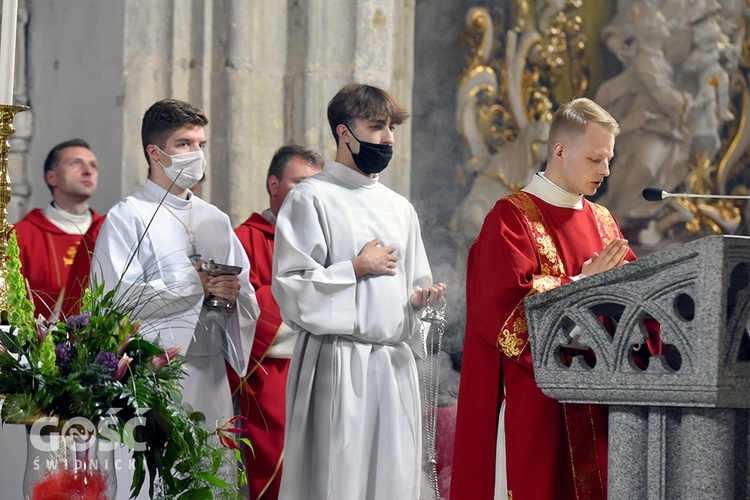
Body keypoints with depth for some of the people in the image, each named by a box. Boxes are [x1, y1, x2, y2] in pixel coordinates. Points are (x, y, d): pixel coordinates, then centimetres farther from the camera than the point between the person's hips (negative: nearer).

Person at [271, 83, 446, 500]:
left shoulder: (400, 209, 17)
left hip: (395, 363, 6)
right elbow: (289, 286, -9)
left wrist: (421, 298, 1)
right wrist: (357, 268, -8)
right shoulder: (311, 198, -1)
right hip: (336, 365, -6)